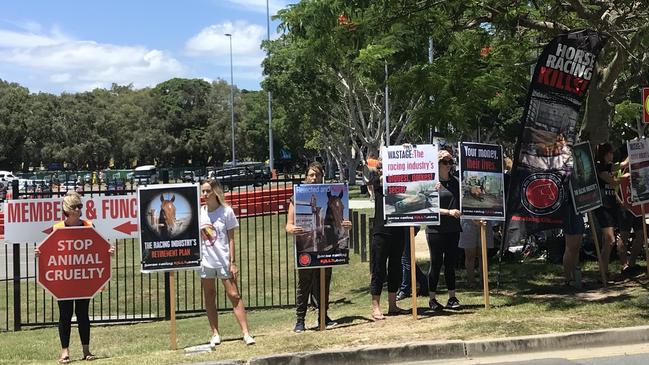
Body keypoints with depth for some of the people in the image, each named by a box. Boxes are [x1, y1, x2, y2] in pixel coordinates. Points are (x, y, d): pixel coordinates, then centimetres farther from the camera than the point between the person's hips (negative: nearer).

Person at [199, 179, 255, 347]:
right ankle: (215, 334, 15)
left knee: (234, 295, -6)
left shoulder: (226, 211, -4)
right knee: (209, 298, 7)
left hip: (224, 260, -3)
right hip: (205, 261, 4)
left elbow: (231, 239, -4)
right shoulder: (199, 212, 5)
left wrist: (232, 262, -8)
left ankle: (246, 333, -5)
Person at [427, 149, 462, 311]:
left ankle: (452, 298, 12)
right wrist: (449, 212, -20)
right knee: (436, 264, 0)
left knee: (451, 263, 8)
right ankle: (432, 299, 9)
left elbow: (461, 203, 19)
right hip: (436, 229, -5)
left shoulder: (455, 182, 12)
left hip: (453, 229, 5)